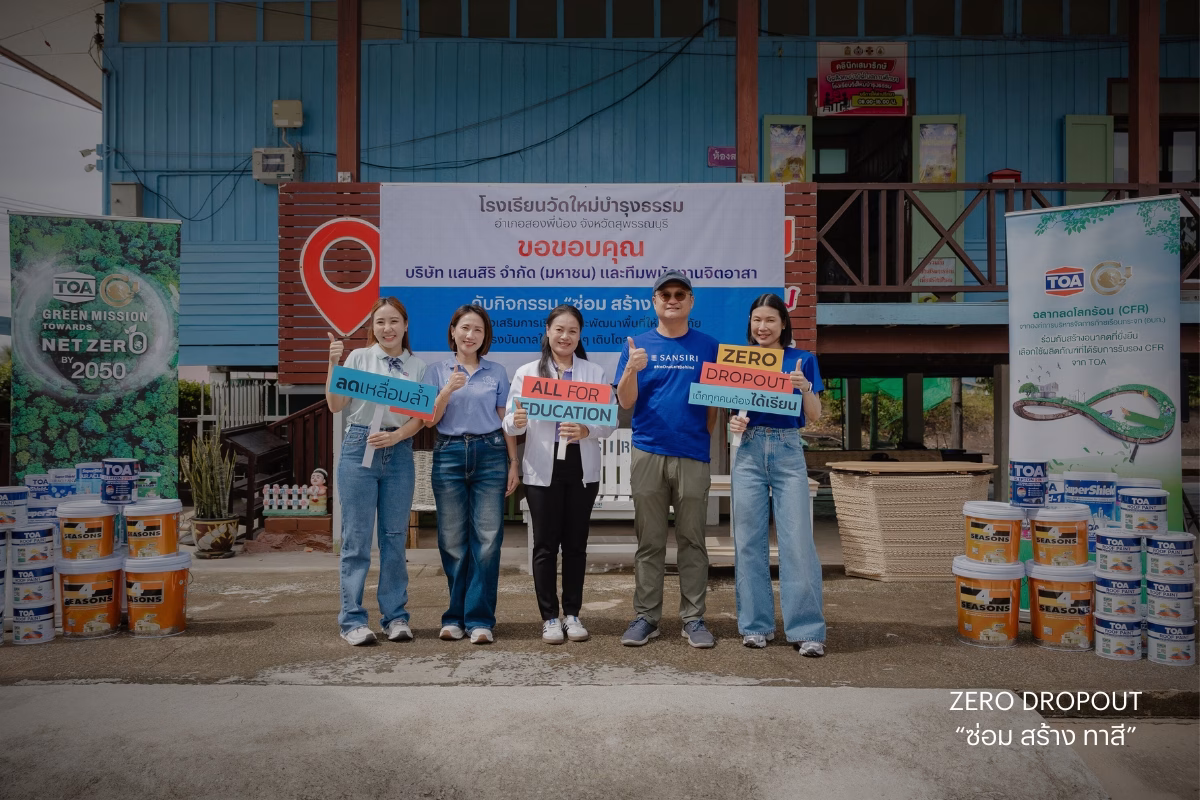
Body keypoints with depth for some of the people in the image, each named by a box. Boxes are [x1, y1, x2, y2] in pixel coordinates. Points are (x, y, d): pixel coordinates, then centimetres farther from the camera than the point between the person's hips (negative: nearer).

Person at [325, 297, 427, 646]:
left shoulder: (417, 366, 9)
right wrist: (334, 364, -11)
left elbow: (419, 418, 4)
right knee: (357, 537, 1)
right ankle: (352, 620, 9)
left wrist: (394, 436, -13)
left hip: (399, 453, 2)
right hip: (359, 448, -2)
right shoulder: (359, 357, 4)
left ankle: (395, 617, 16)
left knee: (394, 538, 6)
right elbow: (335, 405, -1)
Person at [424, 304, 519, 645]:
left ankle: (480, 619, 2)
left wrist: (513, 463, 4)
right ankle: (455, 616, 15)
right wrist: (448, 391, -12)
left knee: (487, 539, -4)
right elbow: (429, 420, 4)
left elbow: (506, 421, 10)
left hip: (490, 454, 0)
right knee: (452, 540, 4)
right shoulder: (438, 371, 9)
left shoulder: (497, 373, 10)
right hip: (449, 454, 0)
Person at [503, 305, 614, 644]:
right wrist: (516, 421, -26)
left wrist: (585, 430, -21)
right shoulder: (527, 372, 4)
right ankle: (550, 617, 14)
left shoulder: (595, 372, 6)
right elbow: (511, 425, -2)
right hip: (542, 468, -1)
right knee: (545, 544, 3)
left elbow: (609, 422, 0)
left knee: (576, 543, 8)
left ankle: (573, 614, 20)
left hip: (582, 468, 1)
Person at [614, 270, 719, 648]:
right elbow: (625, 402, -1)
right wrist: (632, 369, -18)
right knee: (649, 542, 6)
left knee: (692, 540, 6)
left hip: (693, 455, 0)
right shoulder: (638, 345, 6)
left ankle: (693, 618, 15)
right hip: (648, 453, 0)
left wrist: (702, 433, -3)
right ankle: (646, 617, 15)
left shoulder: (708, 346, 7)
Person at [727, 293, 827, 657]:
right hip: (750, 451, 2)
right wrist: (733, 423, -9)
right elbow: (733, 410, 13)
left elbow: (814, 415, 2)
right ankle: (756, 624, 15)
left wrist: (804, 387, -16)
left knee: (798, 540, -6)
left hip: (788, 452, -2)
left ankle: (807, 630, 3)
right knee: (748, 541, 4)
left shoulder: (802, 360, 6)